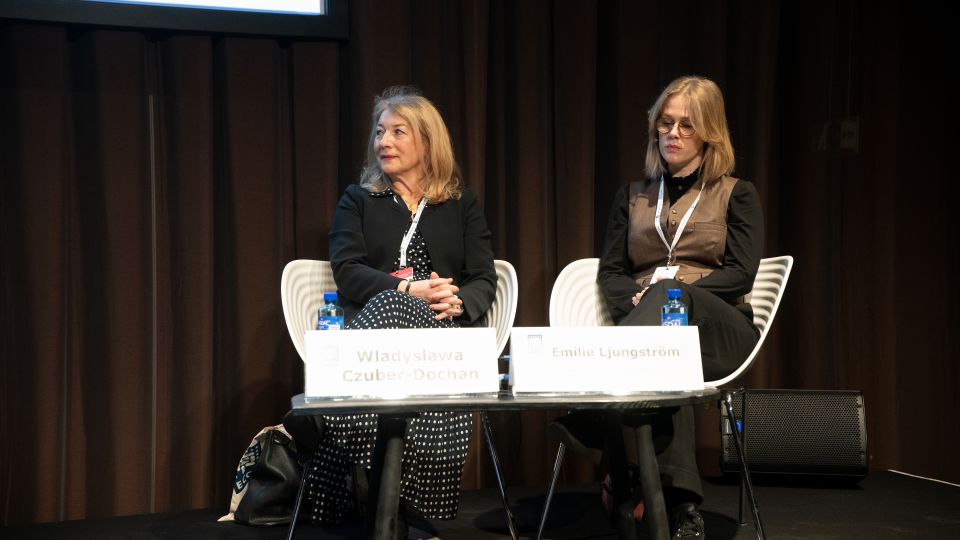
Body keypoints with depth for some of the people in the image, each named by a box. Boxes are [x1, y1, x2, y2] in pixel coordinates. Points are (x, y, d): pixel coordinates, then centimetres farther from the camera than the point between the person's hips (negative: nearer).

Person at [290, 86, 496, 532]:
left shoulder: (461, 204, 20)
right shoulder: (357, 201, 18)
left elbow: (484, 280, 9)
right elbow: (346, 270, 1)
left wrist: (458, 303, -14)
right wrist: (407, 289, -15)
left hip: (442, 329, 0)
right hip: (375, 320, 0)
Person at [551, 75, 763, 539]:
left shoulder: (737, 195, 13)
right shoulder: (632, 196, 21)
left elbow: (740, 274, -1)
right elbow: (609, 273, 12)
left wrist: (673, 293, -15)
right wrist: (637, 301, -13)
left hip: (719, 330, -2)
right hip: (651, 326, 2)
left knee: (670, 297, -40)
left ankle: (591, 416, -56)